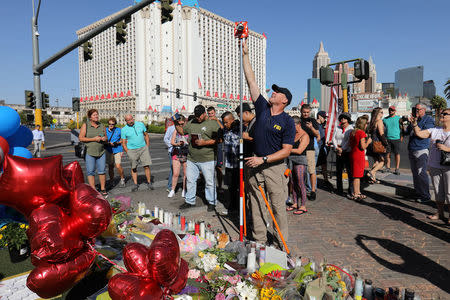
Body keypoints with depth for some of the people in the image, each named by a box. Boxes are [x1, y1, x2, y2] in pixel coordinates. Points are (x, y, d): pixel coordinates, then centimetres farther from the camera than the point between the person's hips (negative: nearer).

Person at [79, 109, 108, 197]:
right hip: (89, 152, -2)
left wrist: (104, 139, -6)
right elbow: (81, 138, -6)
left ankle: (103, 189, 14)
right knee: (90, 172, -1)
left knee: (102, 171, 3)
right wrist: (93, 139, -14)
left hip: (101, 152, 3)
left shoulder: (102, 126, 10)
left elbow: (106, 138, 19)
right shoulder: (85, 125, 0)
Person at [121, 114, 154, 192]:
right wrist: (128, 153, -5)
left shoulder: (141, 124, 4)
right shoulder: (124, 130, -1)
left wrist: (147, 147, 7)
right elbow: (123, 143, 3)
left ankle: (149, 183, 8)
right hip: (132, 150, -1)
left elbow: (146, 135, 13)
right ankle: (135, 185, 16)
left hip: (143, 148, 1)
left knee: (147, 166, -4)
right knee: (133, 168, 5)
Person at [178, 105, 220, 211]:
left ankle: (211, 202, 18)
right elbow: (182, 131, 23)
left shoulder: (213, 124, -4)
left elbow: (218, 139, -9)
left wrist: (205, 143, -18)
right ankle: (190, 201, 27)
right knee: (190, 180, 12)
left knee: (209, 182, 3)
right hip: (191, 159, 5)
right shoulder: (191, 123, 13)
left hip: (207, 160, -5)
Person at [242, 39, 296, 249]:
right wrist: (245, 55, 6)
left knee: (278, 206, 2)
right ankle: (259, 240, 22)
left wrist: (263, 159, -18)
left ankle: (282, 242, 17)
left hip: (275, 167, -5)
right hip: (255, 164, 5)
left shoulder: (287, 122, -6)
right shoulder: (262, 108, 6)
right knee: (256, 204, 10)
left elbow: (286, 151, -11)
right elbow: (251, 82, 6)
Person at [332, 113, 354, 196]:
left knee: (350, 171, -4)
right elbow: (333, 138, 7)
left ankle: (351, 190, 4)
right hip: (338, 153, 5)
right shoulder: (337, 128, 14)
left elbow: (349, 141, -9)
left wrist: (342, 149, -14)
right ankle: (339, 189, 18)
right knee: (338, 171, 8)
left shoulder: (351, 129, -1)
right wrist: (336, 147, -8)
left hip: (347, 152, -5)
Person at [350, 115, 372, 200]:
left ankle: (357, 192, 24)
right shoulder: (361, 132, -15)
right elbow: (363, 146, -18)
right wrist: (368, 142, -2)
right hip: (359, 155, -8)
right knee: (357, 175, -2)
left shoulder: (352, 132, 9)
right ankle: (355, 194, 4)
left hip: (353, 154, 8)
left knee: (356, 175, 15)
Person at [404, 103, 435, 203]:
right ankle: (417, 192, 24)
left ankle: (425, 196, 4)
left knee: (421, 174, -6)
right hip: (411, 150, 7)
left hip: (421, 150, -7)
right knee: (415, 173, 13)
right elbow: (406, 132, 18)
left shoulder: (429, 120, -5)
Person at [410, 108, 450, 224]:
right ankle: (440, 213, 29)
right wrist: (414, 123, -11)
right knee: (438, 192, 15)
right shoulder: (435, 130, 7)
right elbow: (419, 133, 1)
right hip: (434, 166, 5)